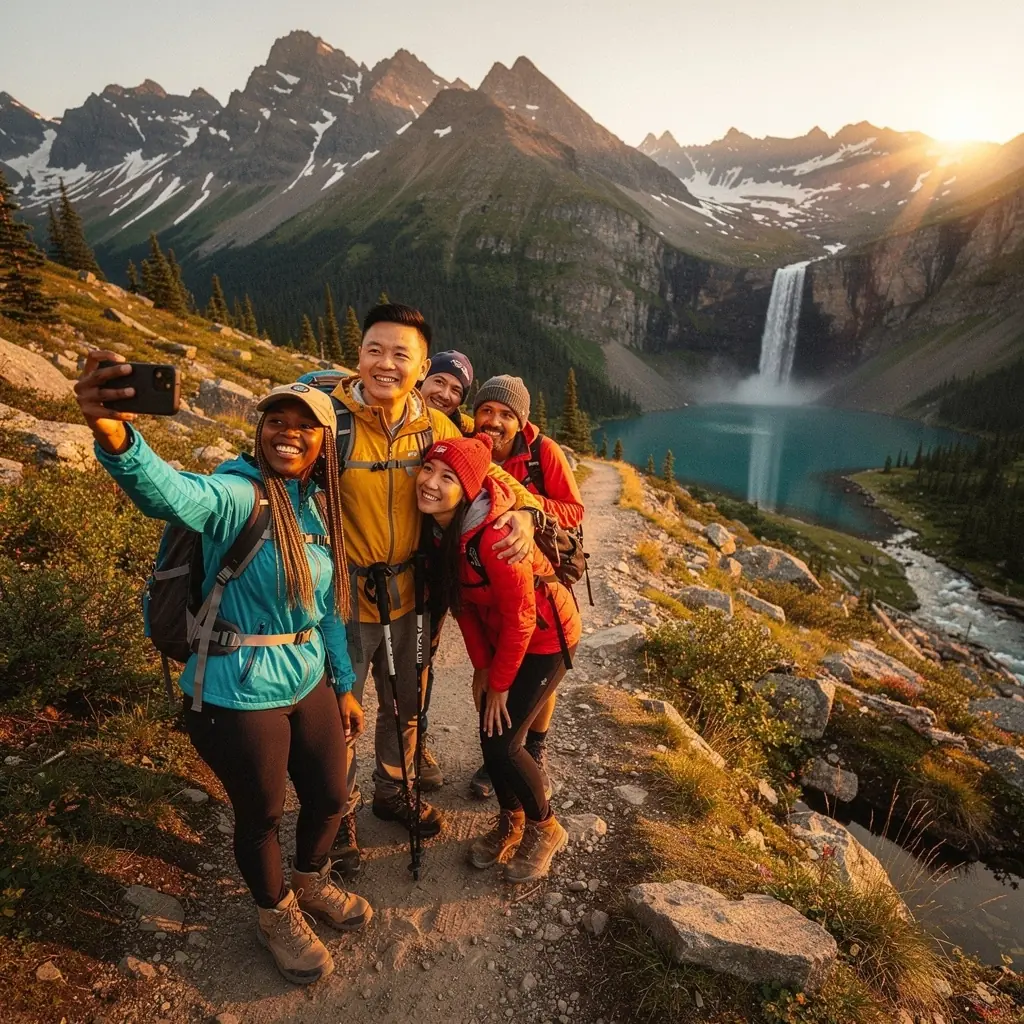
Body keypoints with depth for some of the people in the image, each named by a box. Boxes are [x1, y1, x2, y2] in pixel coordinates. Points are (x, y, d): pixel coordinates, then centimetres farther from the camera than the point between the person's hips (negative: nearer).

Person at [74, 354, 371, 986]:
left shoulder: (317, 511, 3)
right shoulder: (237, 495, -19)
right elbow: (174, 495, -44)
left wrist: (346, 685, 14)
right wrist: (116, 437, -63)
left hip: (310, 685, 7)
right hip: (241, 698, -6)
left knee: (329, 797, 22)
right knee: (261, 818, 16)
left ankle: (313, 884, 54)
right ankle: (277, 919, 47)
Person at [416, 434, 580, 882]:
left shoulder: (494, 533, -33)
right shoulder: (440, 526, -9)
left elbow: (520, 617, -23)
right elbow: (462, 601, 2)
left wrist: (499, 682, -12)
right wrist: (482, 666, 2)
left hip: (545, 636, -7)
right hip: (499, 634, 7)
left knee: (502, 742, -5)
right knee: (489, 736, 10)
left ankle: (545, 829, 23)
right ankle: (510, 821, 38)